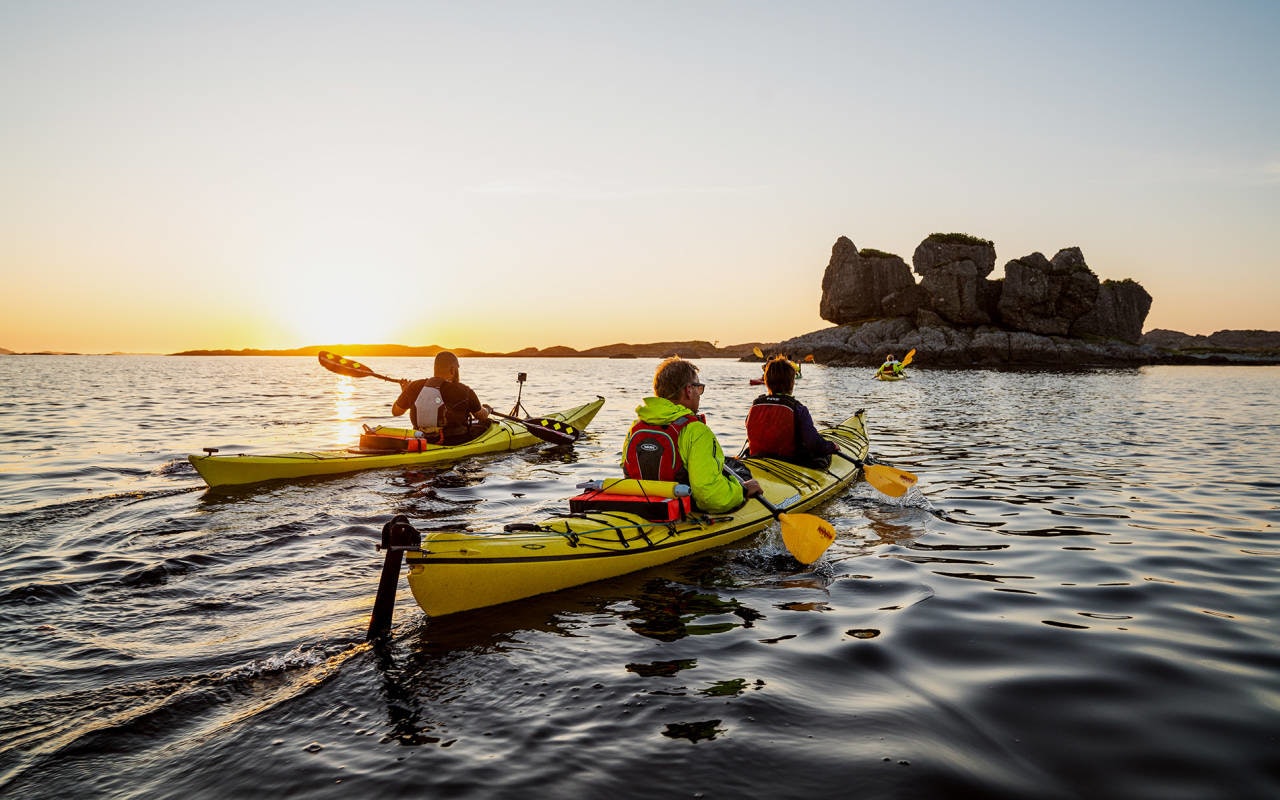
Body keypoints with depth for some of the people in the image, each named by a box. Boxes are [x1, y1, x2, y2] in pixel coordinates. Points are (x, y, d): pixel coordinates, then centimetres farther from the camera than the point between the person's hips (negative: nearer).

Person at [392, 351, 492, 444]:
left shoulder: (415, 387, -9)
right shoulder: (463, 391, -18)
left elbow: (395, 411, 7)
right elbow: (482, 416, -2)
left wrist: (404, 392, 26)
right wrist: (486, 409, 23)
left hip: (424, 441, 5)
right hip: (456, 442, -5)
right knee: (486, 424, 20)